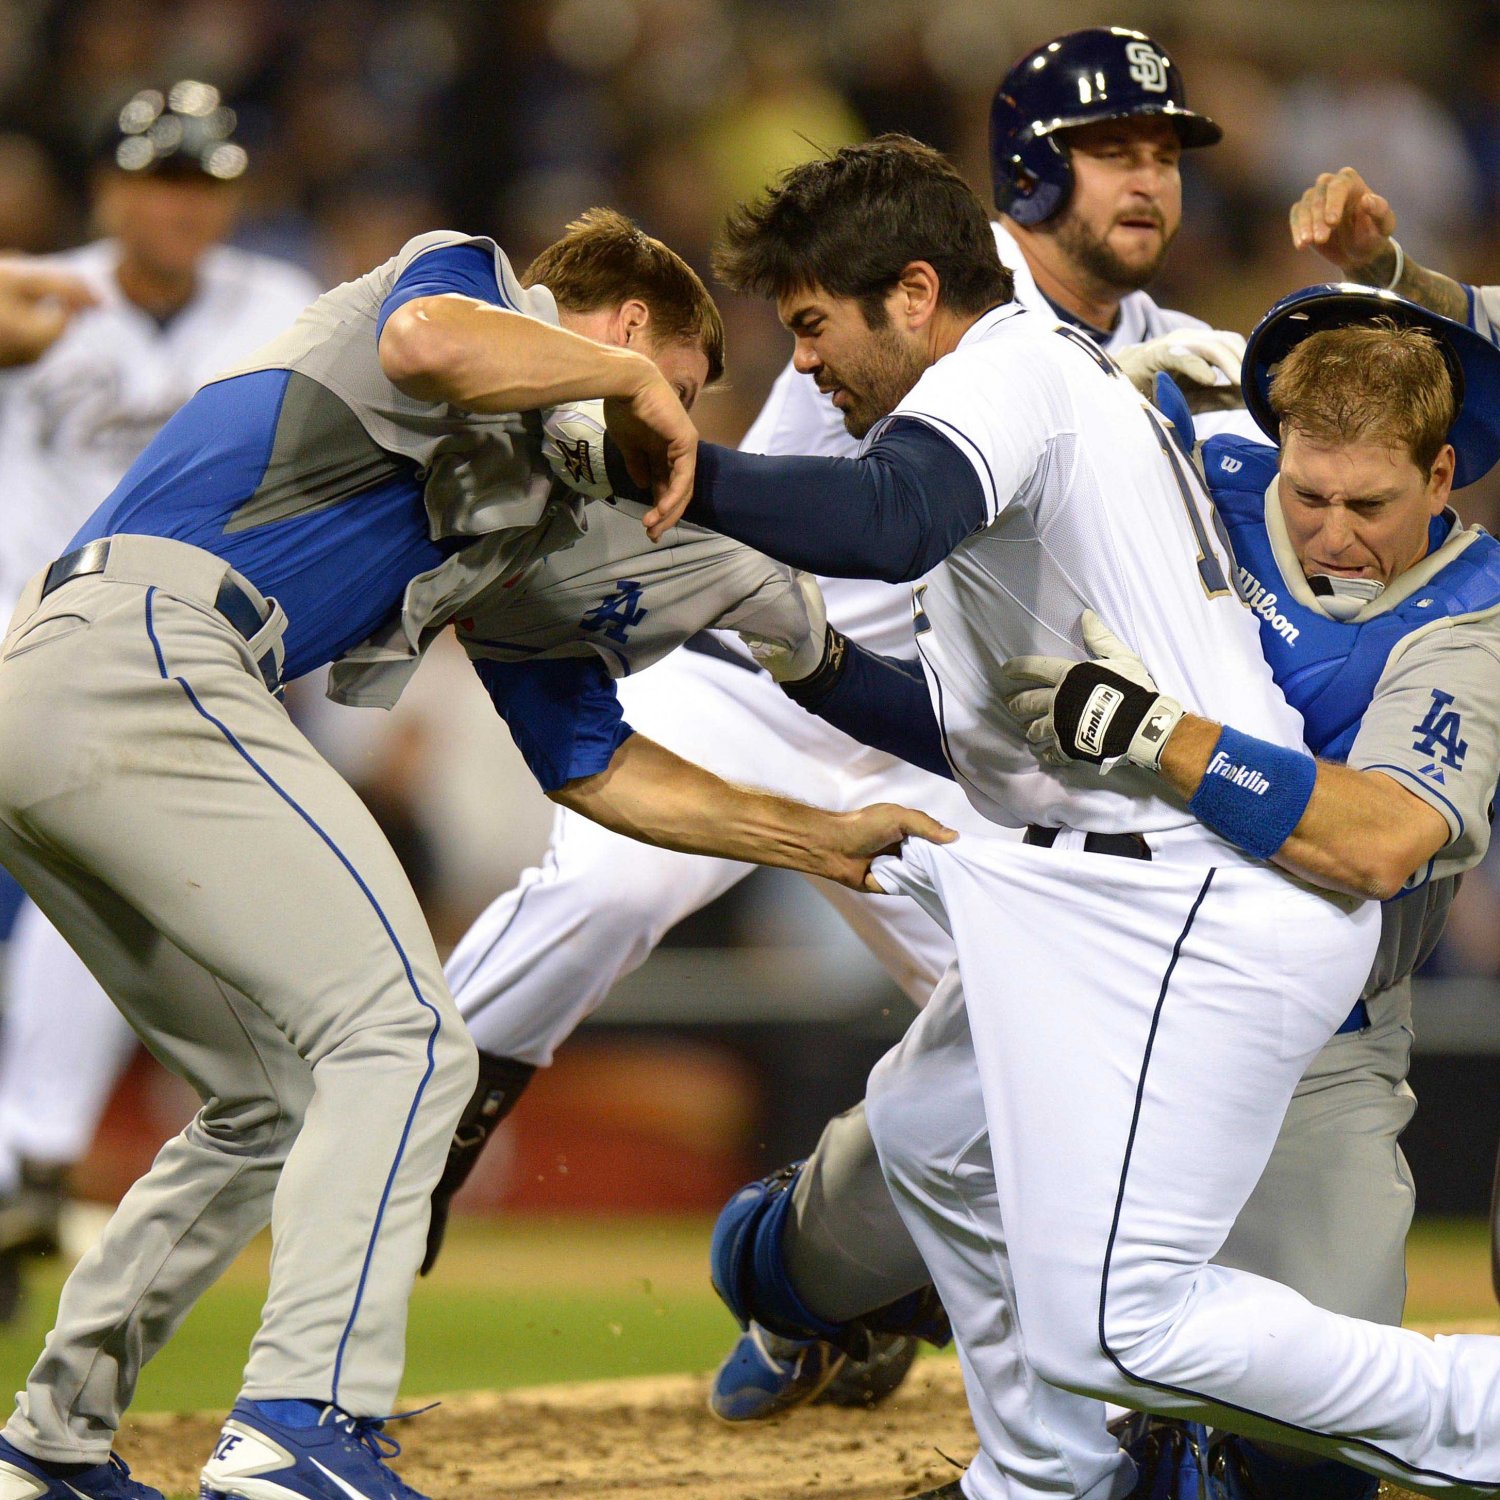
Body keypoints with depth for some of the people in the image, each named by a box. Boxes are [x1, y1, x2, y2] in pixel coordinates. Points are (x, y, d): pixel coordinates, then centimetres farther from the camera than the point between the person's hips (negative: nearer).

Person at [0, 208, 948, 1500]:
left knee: (275, 1102, 20)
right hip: (138, 655, -10)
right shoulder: (473, 282, 7)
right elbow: (428, 343, -20)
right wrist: (626, 379, -4)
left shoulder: (539, 514, 30)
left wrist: (823, 841, 33)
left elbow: (597, 767, 32)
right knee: (399, 1038, -14)